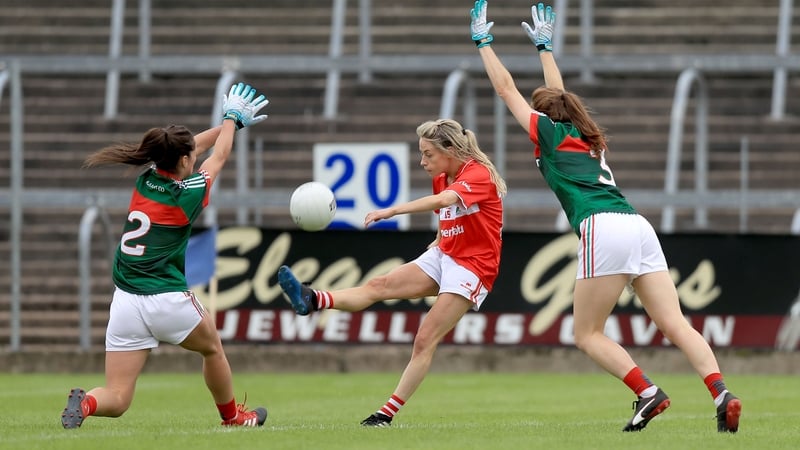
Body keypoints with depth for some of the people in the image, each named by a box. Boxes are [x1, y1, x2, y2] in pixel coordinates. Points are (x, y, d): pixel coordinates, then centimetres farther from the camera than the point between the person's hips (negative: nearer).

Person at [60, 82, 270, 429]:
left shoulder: (146, 180, 4)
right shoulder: (188, 194, -9)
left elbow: (191, 147, 23)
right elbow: (219, 156, 11)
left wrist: (231, 121, 34)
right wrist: (231, 118, 30)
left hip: (125, 302, 4)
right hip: (167, 301, -4)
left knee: (117, 399, 2)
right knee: (212, 347, 29)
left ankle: (85, 403, -29)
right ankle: (232, 416, 46)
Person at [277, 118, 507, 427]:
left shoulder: (479, 174, -19)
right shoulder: (443, 179, 9)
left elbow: (444, 200, -39)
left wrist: (392, 211, -47)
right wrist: (436, 244, 10)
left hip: (472, 267, -8)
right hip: (443, 256, 8)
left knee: (425, 340, -13)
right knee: (379, 286, -13)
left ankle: (387, 413, -11)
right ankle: (311, 300, -31)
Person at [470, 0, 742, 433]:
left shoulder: (550, 133, 12)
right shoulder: (582, 134, 29)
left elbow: (506, 88, 19)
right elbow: (556, 95, 48)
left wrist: (482, 41, 29)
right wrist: (544, 46, 58)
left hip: (604, 229, -7)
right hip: (639, 228, 7)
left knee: (587, 334, 1)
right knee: (675, 324, -5)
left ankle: (648, 393, -18)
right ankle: (721, 393, -25)